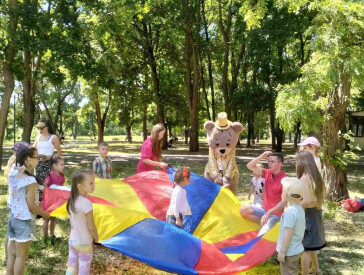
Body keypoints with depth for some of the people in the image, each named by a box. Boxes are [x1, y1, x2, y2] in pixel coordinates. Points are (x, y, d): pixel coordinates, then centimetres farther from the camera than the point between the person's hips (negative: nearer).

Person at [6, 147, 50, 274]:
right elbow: (31, 206, -18)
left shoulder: (13, 175, 0)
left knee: (11, 254, 16)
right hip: (24, 221, -7)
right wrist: (45, 214, -4)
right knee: (21, 256, 6)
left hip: (12, 217, 7)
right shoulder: (30, 180, -22)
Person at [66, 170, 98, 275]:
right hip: (84, 244, -7)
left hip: (72, 240, 7)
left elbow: (74, 222, 8)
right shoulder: (86, 203, -23)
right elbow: (91, 227, -20)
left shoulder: (71, 201, 0)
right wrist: (96, 238, -1)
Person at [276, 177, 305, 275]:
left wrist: (282, 251, -18)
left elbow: (288, 234, -25)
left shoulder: (289, 211, -26)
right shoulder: (300, 209, 2)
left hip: (289, 252, -9)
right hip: (297, 249, 9)